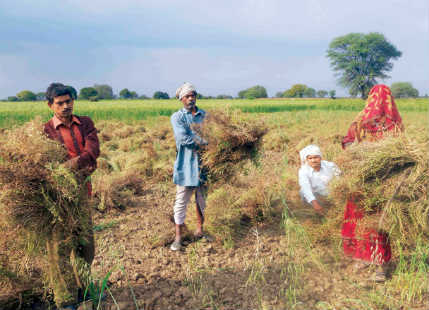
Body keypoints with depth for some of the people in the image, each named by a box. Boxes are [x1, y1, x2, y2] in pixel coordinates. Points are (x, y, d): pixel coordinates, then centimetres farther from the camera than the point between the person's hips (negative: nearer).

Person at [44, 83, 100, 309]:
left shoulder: (85, 123, 10)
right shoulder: (45, 131, 0)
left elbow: (93, 149, -7)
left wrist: (74, 162, -26)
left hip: (81, 191, 4)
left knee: (86, 243, 12)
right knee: (60, 246, -1)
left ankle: (80, 289, 32)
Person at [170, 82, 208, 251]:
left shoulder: (205, 115, 10)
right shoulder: (177, 117, -1)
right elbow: (183, 138, -16)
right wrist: (204, 141, -18)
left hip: (204, 163, 4)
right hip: (185, 166, -3)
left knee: (203, 200, 14)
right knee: (181, 201, 2)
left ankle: (199, 230, 32)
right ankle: (178, 236, 14)